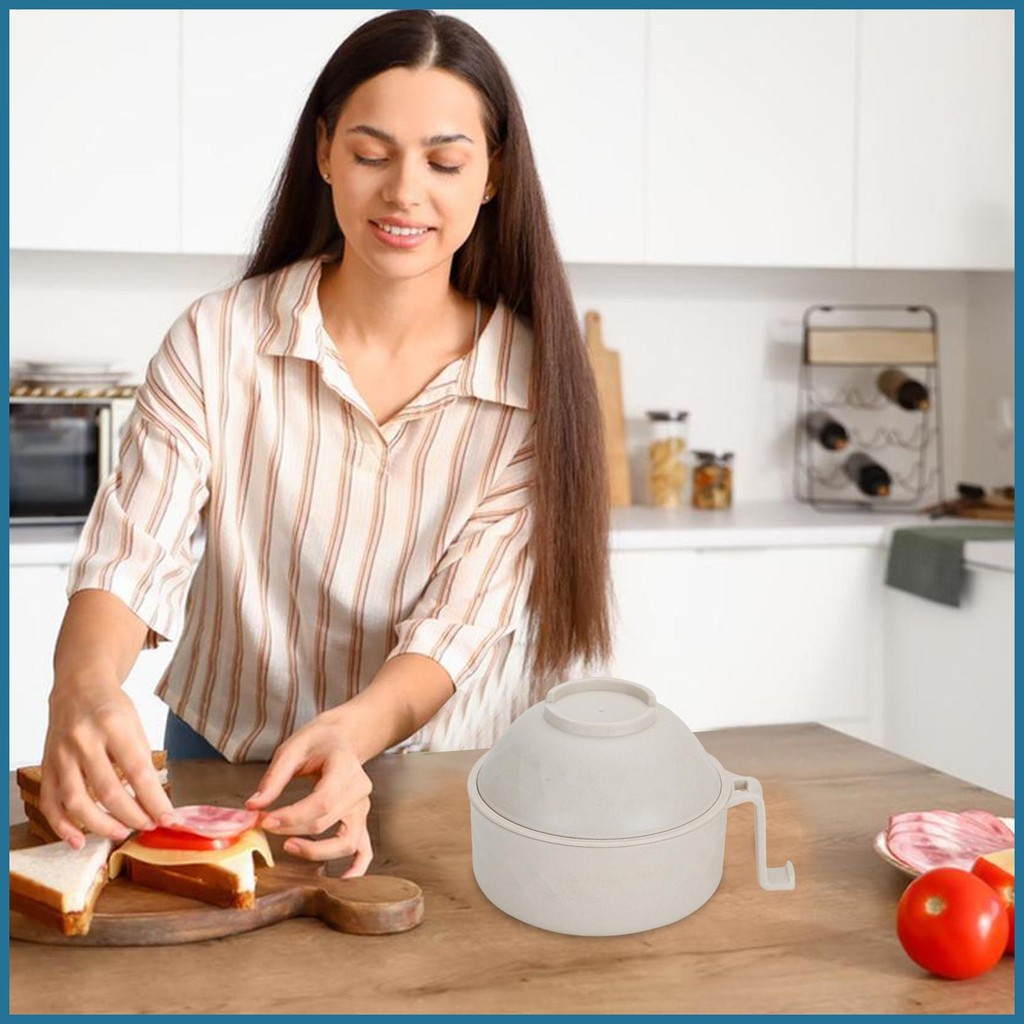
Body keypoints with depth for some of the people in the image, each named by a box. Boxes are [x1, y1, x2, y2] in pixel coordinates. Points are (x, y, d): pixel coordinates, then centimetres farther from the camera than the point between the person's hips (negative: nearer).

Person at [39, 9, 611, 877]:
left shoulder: (534, 381, -7)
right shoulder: (217, 343, -6)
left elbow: (462, 619, -12)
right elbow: (131, 554, -13)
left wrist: (354, 733, -33)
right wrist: (85, 685, -35)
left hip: (440, 780, 0)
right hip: (221, 766, 1)